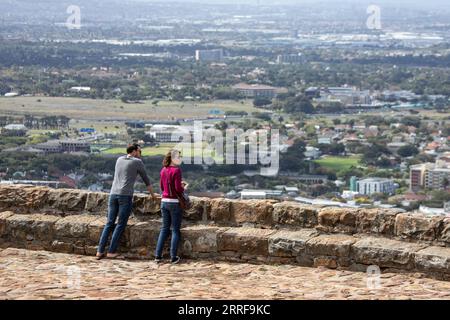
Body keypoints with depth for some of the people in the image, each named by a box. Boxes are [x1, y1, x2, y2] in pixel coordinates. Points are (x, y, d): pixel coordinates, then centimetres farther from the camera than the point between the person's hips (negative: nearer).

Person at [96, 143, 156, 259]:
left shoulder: (119, 159, 19)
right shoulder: (138, 162, 3)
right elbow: (146, 180, 12)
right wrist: (152, 195, 25)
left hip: (113, 194, 5)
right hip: (126, 195, -5)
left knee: (109, 223, 8)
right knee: (121, 225, 0)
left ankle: (100, 251, 2)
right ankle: (111, 251, -3)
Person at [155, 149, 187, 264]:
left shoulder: (163, 170, 7)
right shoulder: (176, 170, -15)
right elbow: (178, 189, -19)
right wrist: (184, 188, 2)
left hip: (164, 201, 6)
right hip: (175, 202, -6)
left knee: (165, 228, 14)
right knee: (175, 230, 3)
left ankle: (158, 255, 9)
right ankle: (173, 257, 3)